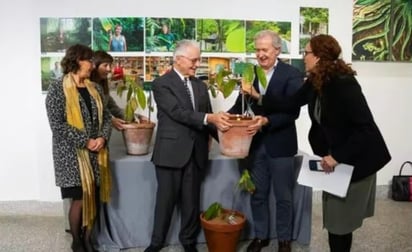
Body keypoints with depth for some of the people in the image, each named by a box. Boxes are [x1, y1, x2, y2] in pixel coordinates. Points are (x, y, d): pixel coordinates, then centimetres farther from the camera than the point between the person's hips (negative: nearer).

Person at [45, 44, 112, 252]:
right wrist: (85, 141, -16)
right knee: (79, 199, 0)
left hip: (95, 153, 5)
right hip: (72, 154, -5)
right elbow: (57, 124, -14)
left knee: (94, 198, 8)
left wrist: (103, 138, -8)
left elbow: (106, 116, 11)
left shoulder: (95, 88, 10)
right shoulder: (57, 89, -8)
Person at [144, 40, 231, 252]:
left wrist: (223, 132, -9)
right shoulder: (162, 83, -7)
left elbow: (207, 119, 10)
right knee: (166, 199, 7)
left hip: (195, 152, 5)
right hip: (171, 151, -5)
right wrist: (209, 118, -31)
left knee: (192, 200, 13)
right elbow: (178, 113, -20)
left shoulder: (201, 86, 12)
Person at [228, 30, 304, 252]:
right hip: (255, 143, 4)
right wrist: (228, 116, -18)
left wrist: (267, 121, -31)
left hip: (280, 144, -4)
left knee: (283, 196, 11)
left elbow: (293, 111, -17)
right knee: (257, 194, 15)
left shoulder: (292, 75, -9)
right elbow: (241, 103, 2)